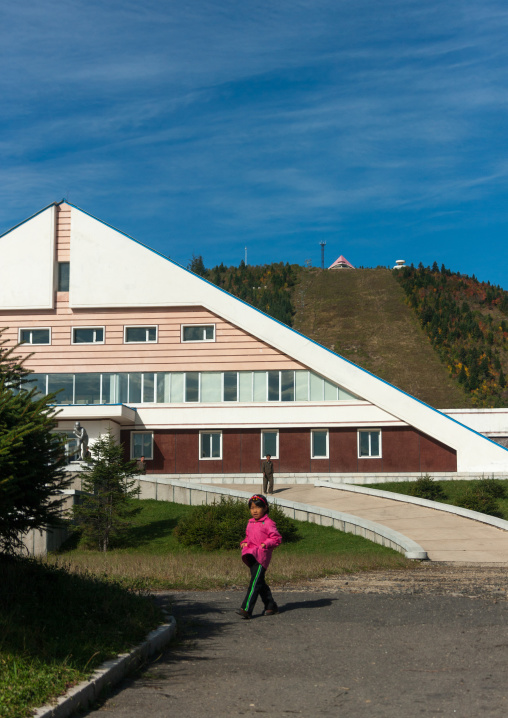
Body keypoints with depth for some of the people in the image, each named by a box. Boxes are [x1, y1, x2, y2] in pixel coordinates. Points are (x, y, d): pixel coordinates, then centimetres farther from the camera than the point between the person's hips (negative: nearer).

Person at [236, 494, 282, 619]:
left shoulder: (268, 523, -5)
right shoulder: (250, 523, 17)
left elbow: (277, 538, -6)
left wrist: (266, 544, -20)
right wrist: (244, 543, 10)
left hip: (261, 556, -8)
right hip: (251, 556, 8)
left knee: (255, 582, -13)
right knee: (260, 583, 13)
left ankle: (246, 609, -19)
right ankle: (271, 606, 26)